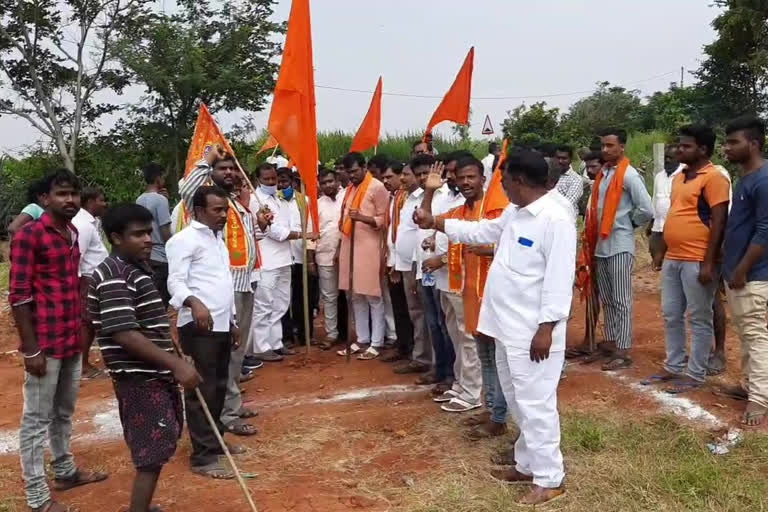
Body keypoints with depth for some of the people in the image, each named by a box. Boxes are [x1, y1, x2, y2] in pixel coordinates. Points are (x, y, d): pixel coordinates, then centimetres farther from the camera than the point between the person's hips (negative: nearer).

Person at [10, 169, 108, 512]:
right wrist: (30, 348, -15)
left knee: (64, 412, 20)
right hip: (45, 342, -7)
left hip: (72, 340, 7)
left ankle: (65, 471, 35)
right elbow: (18, 295, -13)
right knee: (37, 419, 3)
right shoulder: (29, 234, -11)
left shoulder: (73, 233, 11)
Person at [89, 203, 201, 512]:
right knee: (151, 455, -5)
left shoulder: (136, 268, 11)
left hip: (155, 375, 10)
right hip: (139, 380, -10)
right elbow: (125, 334, -27)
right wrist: (176, 364, -28)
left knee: (157, 449, 19)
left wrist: (172, 363, 22)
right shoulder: (114, 277, -19)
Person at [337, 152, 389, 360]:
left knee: (372, 297, -2)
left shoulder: (377, 187, -6)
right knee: (356, 296, 11)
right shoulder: (350, 189, 17)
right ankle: (362, 339, 20)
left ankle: (376, 343, 5)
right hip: (350, 247, 7)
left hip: (368, 247, -7)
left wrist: (362, 217, -24)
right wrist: (341, 246, 16)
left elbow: (383, 219, -8)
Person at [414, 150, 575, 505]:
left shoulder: (556, 220, -18)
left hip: (534, 331, -10)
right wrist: (435, 223, 25)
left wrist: (546, 328, -22)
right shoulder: (514, 213, 10)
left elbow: (559, 279, -21)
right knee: (518, 401, 19)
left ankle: (549, 479, 11)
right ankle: (528, 464, 33)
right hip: (508, 326, 10)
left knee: (535, 404, -2)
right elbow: (483, 231, 26)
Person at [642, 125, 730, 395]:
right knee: (671, 316, 14)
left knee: (699, 319, 3)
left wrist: (708, 263, -18)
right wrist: (662, 252, 19)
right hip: (672, 259, 9)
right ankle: (674, 367, 27)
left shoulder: (713, 177, -11)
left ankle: (695, 374, 13)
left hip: (697, 262, -9)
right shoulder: (679, 177, 15)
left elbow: (719, 222, -15)